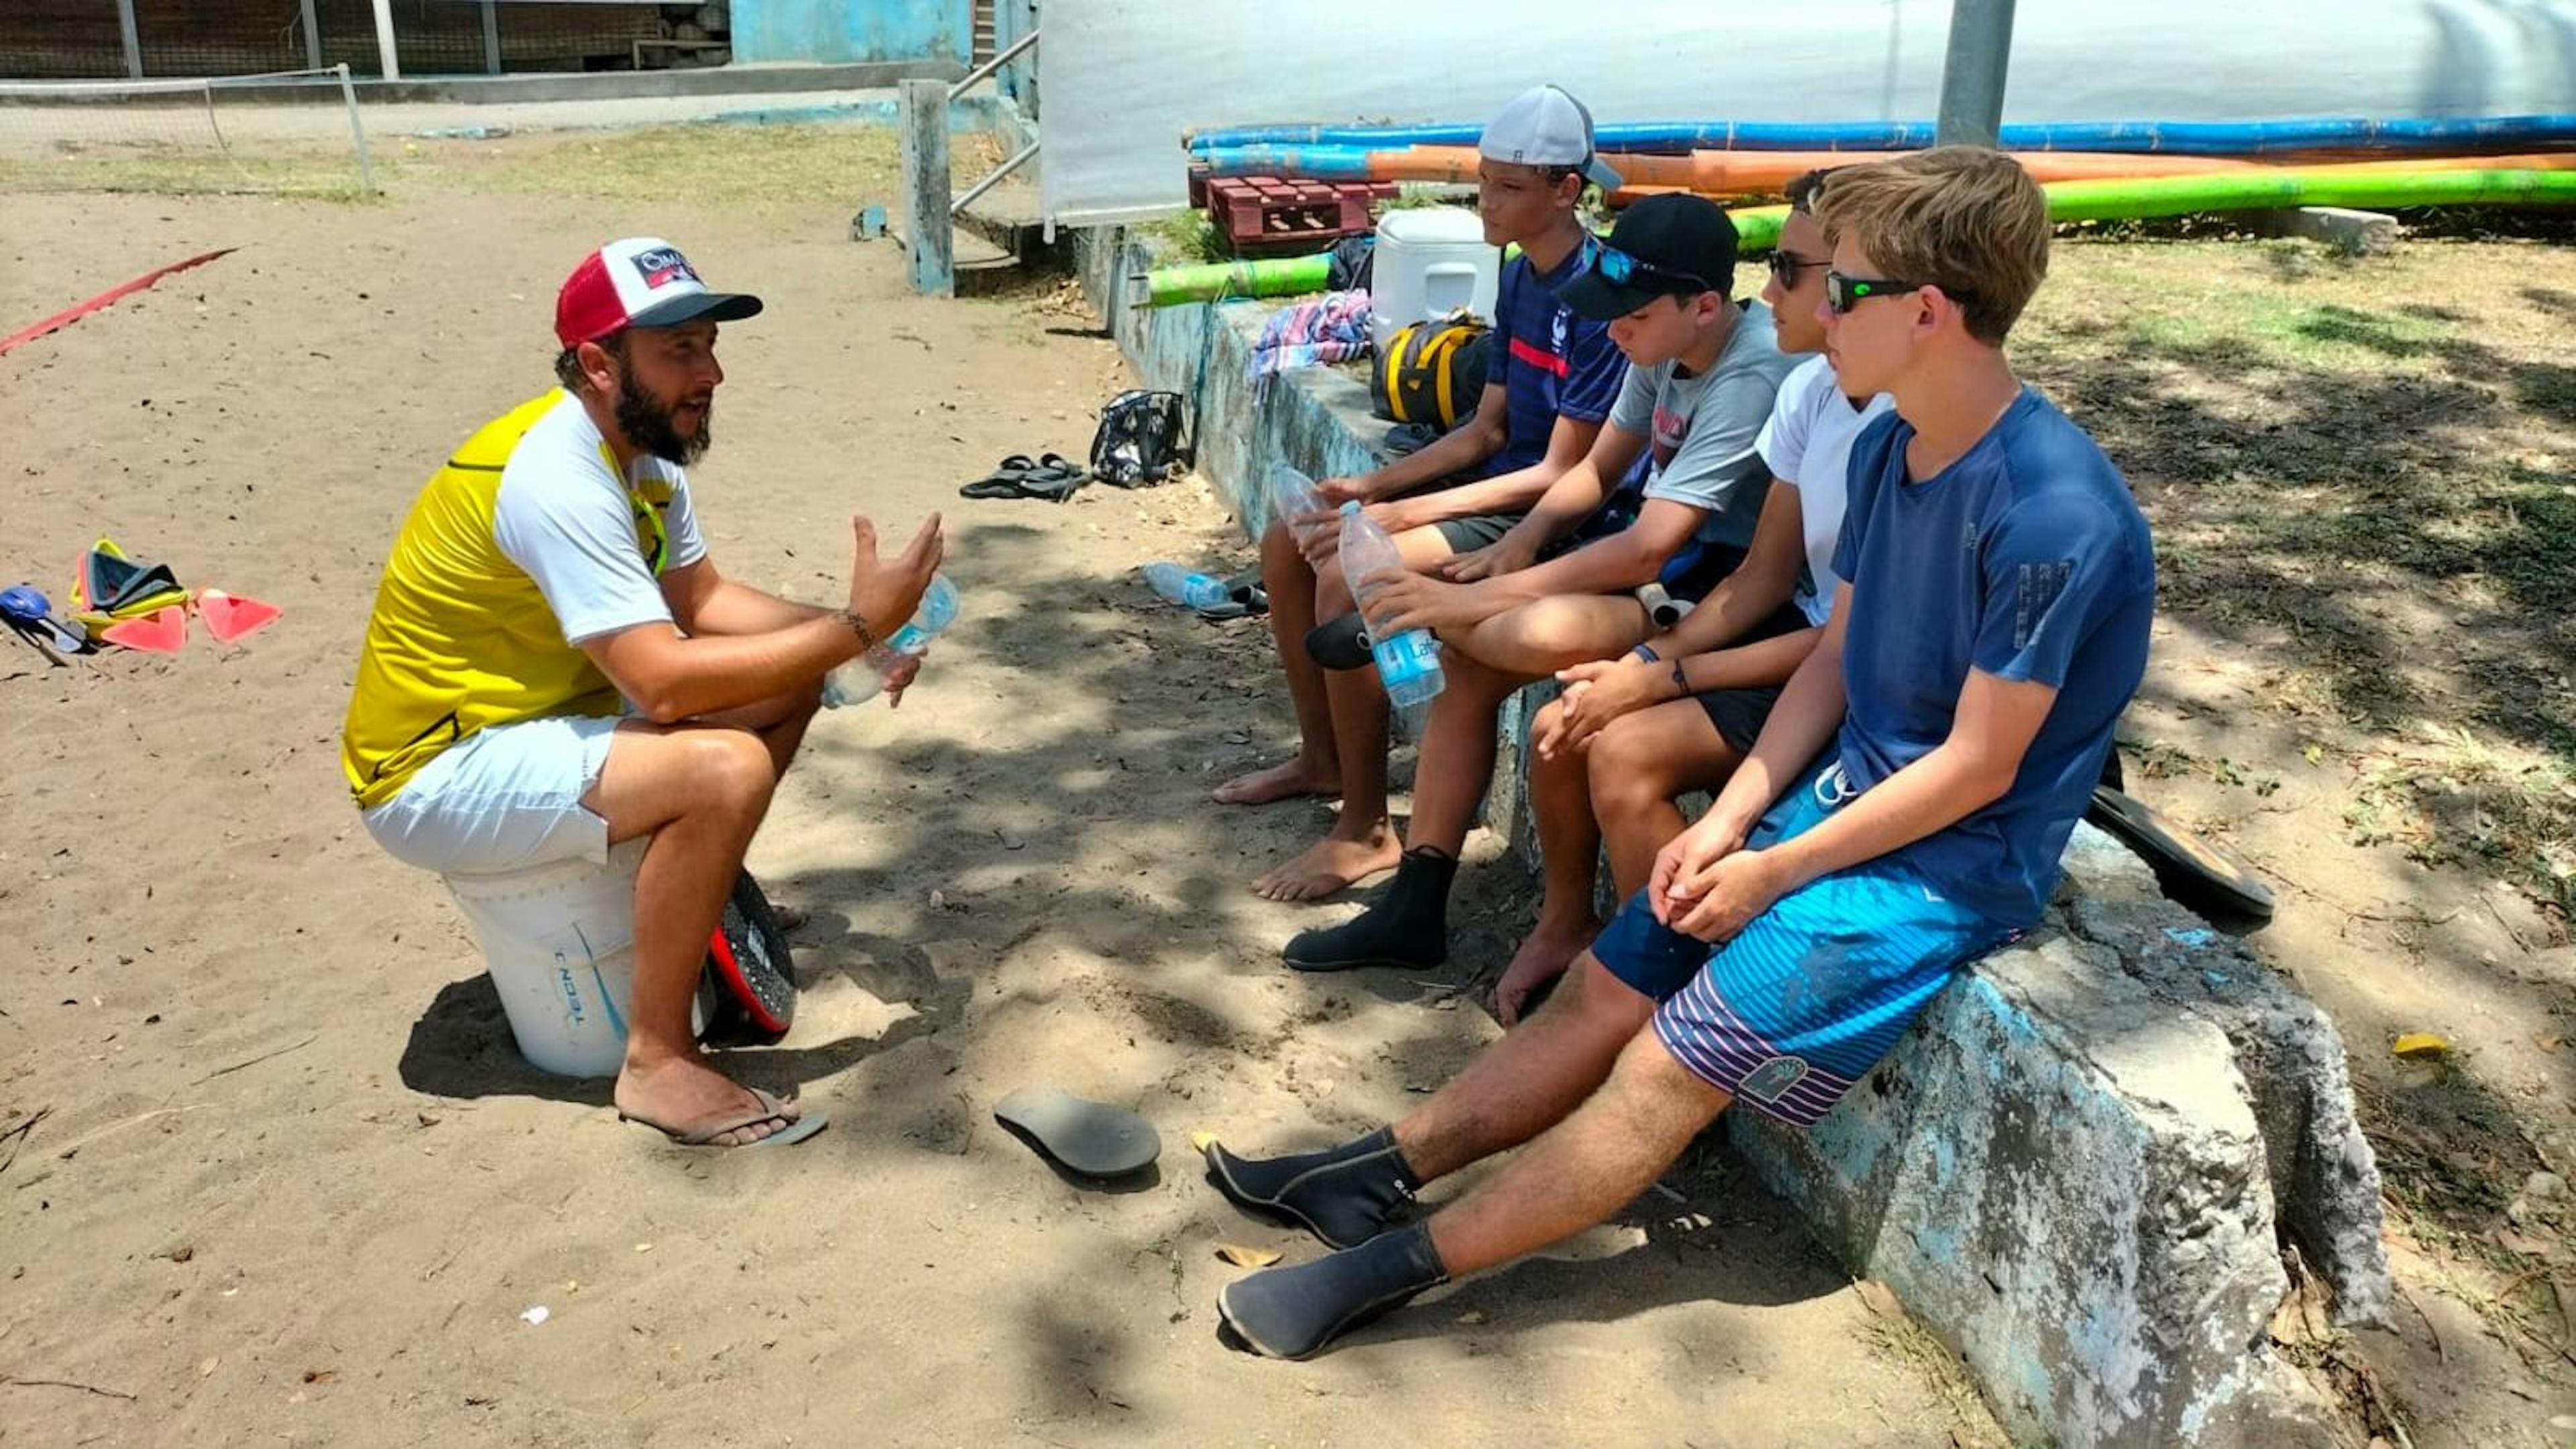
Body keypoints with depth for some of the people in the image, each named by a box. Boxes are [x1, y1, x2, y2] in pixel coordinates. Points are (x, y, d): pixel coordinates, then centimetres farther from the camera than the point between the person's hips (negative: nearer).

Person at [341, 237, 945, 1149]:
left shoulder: (639, 447, 2)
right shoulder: (559, 475, -27)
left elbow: (704, 600, 8)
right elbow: (664, 683, -32)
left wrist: (839, 642, -9)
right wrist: (854, 626, -27)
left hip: (536, 716, 9)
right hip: (436, 778, -9)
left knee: (785, 680, 6)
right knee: (727, 770, -30)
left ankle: (703, 896, 23)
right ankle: (658, 1062, -16)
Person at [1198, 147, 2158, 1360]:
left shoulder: (2053, 514, -25)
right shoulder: (1888, 448, 2)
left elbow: (1979, 764, -21)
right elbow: (1835, 658, 7)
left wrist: (1775, 873, -15)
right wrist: (1731, 817, -4)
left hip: (1951, 863, -8)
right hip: (1841, 797, 8)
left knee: (1666, 1070, -13)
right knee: (1603, 991, 2)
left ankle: (1396, 1268, -6)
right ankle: (1379, 1173, 8)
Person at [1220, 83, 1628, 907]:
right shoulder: (1519, 278, 7)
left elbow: (1561, 475, -21)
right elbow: (1485, 430, 10)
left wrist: (1406, 514, -24)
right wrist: (1372, 486, -2)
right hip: (1498, 479, 10)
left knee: (1346, 579, -26)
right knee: (1288, 545, 5)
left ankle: (1366, 831, -13)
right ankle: (1322, 758, 19)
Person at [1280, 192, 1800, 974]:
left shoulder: (1753, 374, -24)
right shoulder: (1667, 346, 2)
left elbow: (1648, 551, -29)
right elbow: (1596, 471, 14)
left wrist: (1473, 600, -26)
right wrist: (1518, 543, -7)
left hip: (1723, 584, -9)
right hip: (1655, 541, 9)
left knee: (1548, 633, -36)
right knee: (1470, 663, -5)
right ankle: (1414, 907, 4)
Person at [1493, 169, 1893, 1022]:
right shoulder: (1814, 386, 0)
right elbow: (1762, 578, 5)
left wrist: (1664, 681, -19)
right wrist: (1647, 660, -9)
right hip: (1811, 644, 8)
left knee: (1626, 752, -23)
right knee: (1564, 725, -4)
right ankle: (1566, 926, 20)